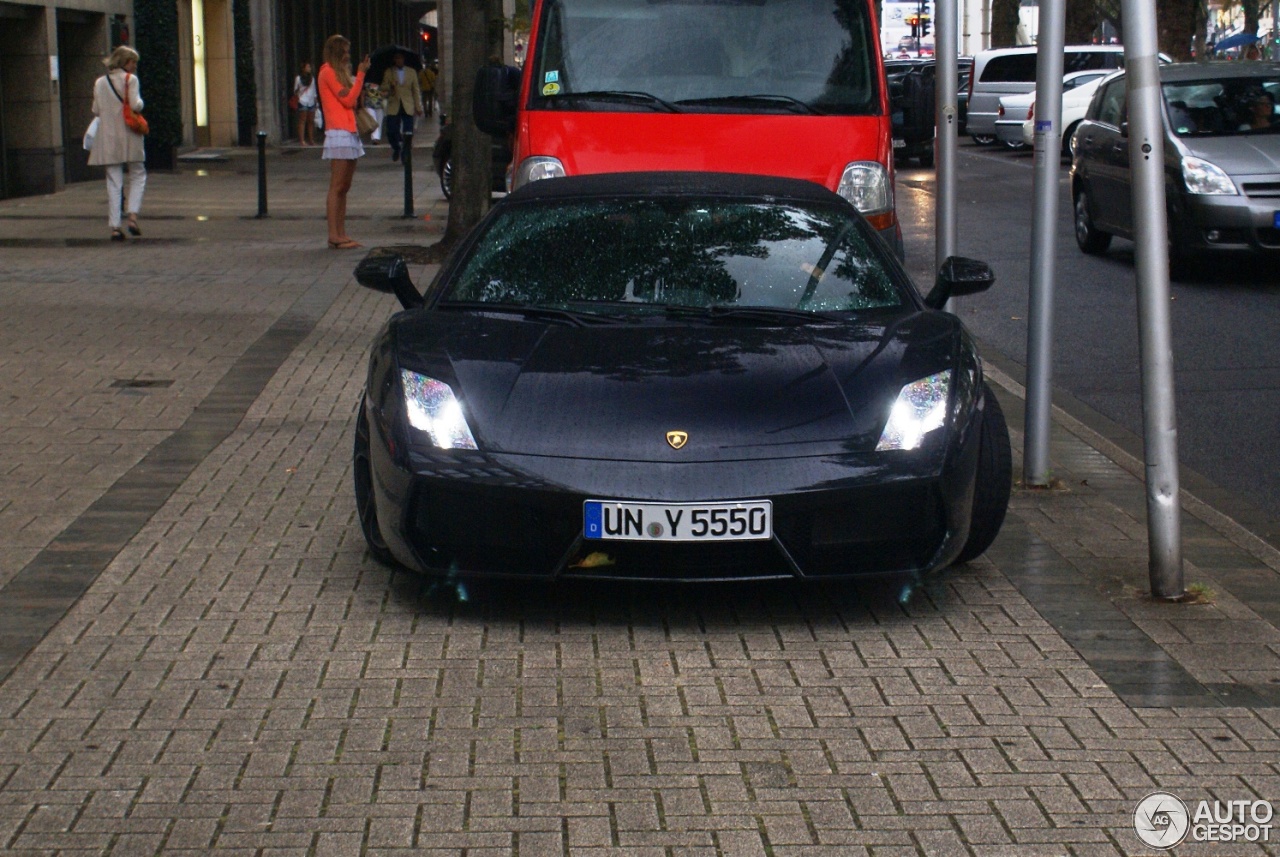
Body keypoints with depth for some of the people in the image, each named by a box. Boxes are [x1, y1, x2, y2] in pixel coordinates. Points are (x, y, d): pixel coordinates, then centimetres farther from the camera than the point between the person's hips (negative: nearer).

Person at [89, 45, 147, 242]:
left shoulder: (100, 83, 8)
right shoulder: (131, 79, -5)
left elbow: (96, 110, 8)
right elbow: (136, 105, -14)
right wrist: (139, 102, 7)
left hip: (108, 137, 4)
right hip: (129, 136, -4)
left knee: (114, 181, 4)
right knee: (138, 175, 11)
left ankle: (114, 226, -1)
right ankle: (133, 215, -7)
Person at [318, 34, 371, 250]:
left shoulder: (339, 72, 22)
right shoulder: (328, 72, -6)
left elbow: (351, 101, 15)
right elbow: (348, 99, -13)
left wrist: (360, 74, 9)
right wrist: (360, 74, -9)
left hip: (349, 133, 10)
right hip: (339, 134, -10)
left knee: (344, 187, 7)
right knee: (337, 187, -10)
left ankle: (341, 234, 8)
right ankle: (334, 235, -11)